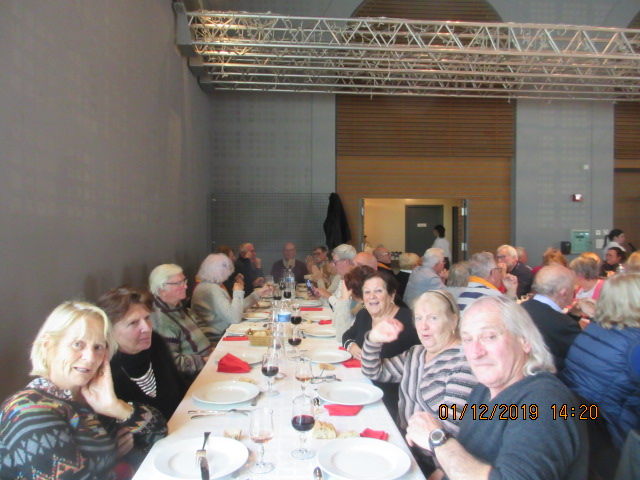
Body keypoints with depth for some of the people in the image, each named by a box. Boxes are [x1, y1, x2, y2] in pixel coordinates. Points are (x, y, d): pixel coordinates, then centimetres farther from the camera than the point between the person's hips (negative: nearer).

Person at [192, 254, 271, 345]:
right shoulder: (212, 289, -20)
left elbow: (235, 309, 14)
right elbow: (235, 318, -27)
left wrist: (257, 294, 13)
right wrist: (238, 292, -14)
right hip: (216, 340, -9)